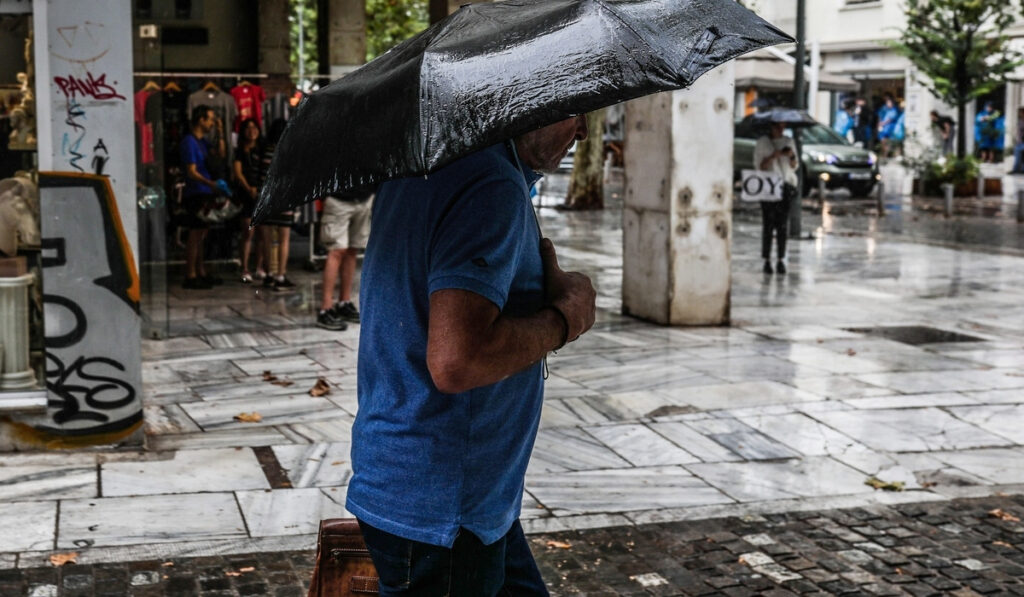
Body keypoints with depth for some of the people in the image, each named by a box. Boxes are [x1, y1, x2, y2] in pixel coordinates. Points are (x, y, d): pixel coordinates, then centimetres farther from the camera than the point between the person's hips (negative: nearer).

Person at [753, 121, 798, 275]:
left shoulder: (788, 142, 13)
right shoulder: (762, 143, 4)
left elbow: (794, 167, 14)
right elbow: (759, 166, -1)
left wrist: (792, 156, -6)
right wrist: (772, 157, -16)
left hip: (785, 185, 2)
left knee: (783, 225, -3)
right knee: (768, 224, -6)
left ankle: (781, 260, -1)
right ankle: (767, 261, -2)